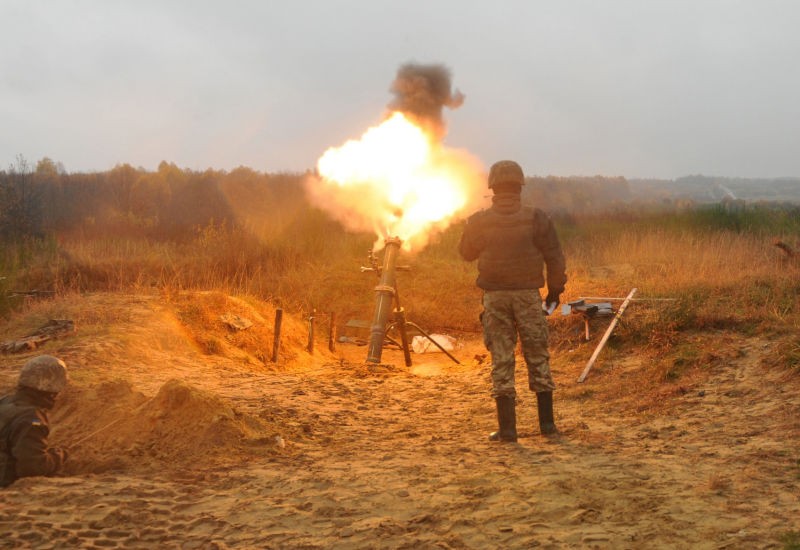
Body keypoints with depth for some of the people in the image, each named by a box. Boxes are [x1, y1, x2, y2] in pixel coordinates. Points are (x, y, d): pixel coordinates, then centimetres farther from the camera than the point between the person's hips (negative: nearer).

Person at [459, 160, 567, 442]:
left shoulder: (480, 221, -5)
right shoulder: (535, 218, -6)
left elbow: (466, 252, 11)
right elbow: (555, 258, -2)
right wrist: (555, 290, 11)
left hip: (495, 297, 0)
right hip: (528, 294, 0)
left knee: (501, 361, 4)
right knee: (538, 357, 11)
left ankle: (507, 428, 3)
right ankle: (546, 422, 14)